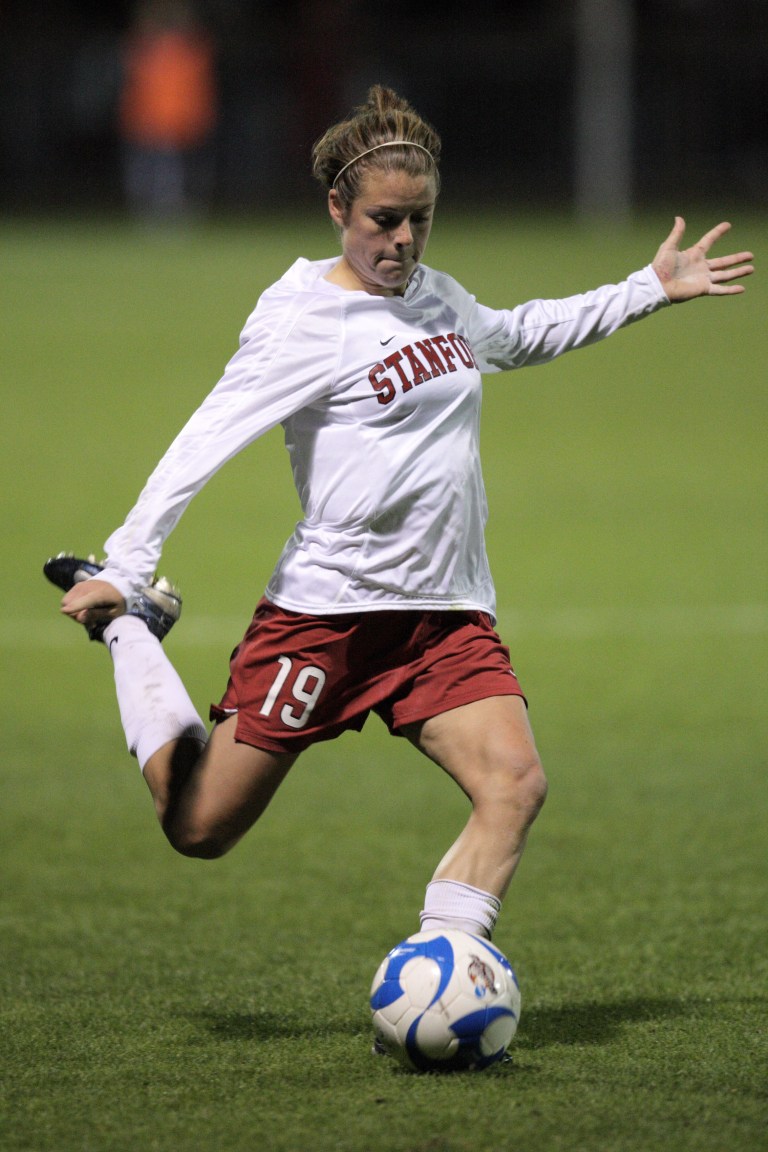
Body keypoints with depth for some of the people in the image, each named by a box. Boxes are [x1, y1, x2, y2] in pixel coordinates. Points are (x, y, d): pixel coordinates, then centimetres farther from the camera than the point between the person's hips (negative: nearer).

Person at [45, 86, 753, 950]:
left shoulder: (437, 298, 13)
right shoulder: (303, 323, -11)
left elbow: (518, 336, 35)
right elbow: (202, 445, -16)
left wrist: (651, 291, 35)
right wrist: (122, 566, -25)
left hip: (448, 612, 6)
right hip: (326, 609, -6)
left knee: (514, 785, -19)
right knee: (199, 828, 2)